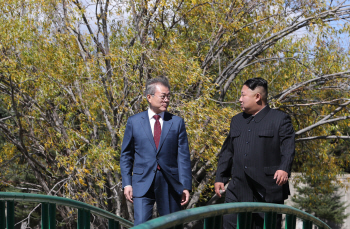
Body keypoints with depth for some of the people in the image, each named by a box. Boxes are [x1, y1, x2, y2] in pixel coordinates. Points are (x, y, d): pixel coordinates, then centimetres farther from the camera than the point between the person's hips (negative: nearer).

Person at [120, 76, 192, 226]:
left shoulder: (177, 122, 6)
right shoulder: (134, 122, 5)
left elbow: (183, 156, 2)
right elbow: (126, 155, 9)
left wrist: (186, 186, -5)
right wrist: (127, 183, 0)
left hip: (170, 185, 1)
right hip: (143, 184, -1)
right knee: (141, 224, -12)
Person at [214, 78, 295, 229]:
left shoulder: (280, 119, 0)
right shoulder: (237, 121, 19)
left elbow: (288, 149, -9)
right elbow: (227, 152, 21)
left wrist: (284, 169, -25)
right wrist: (220, 178, 15)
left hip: (267, 193, -5)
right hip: (238, 191, 5)